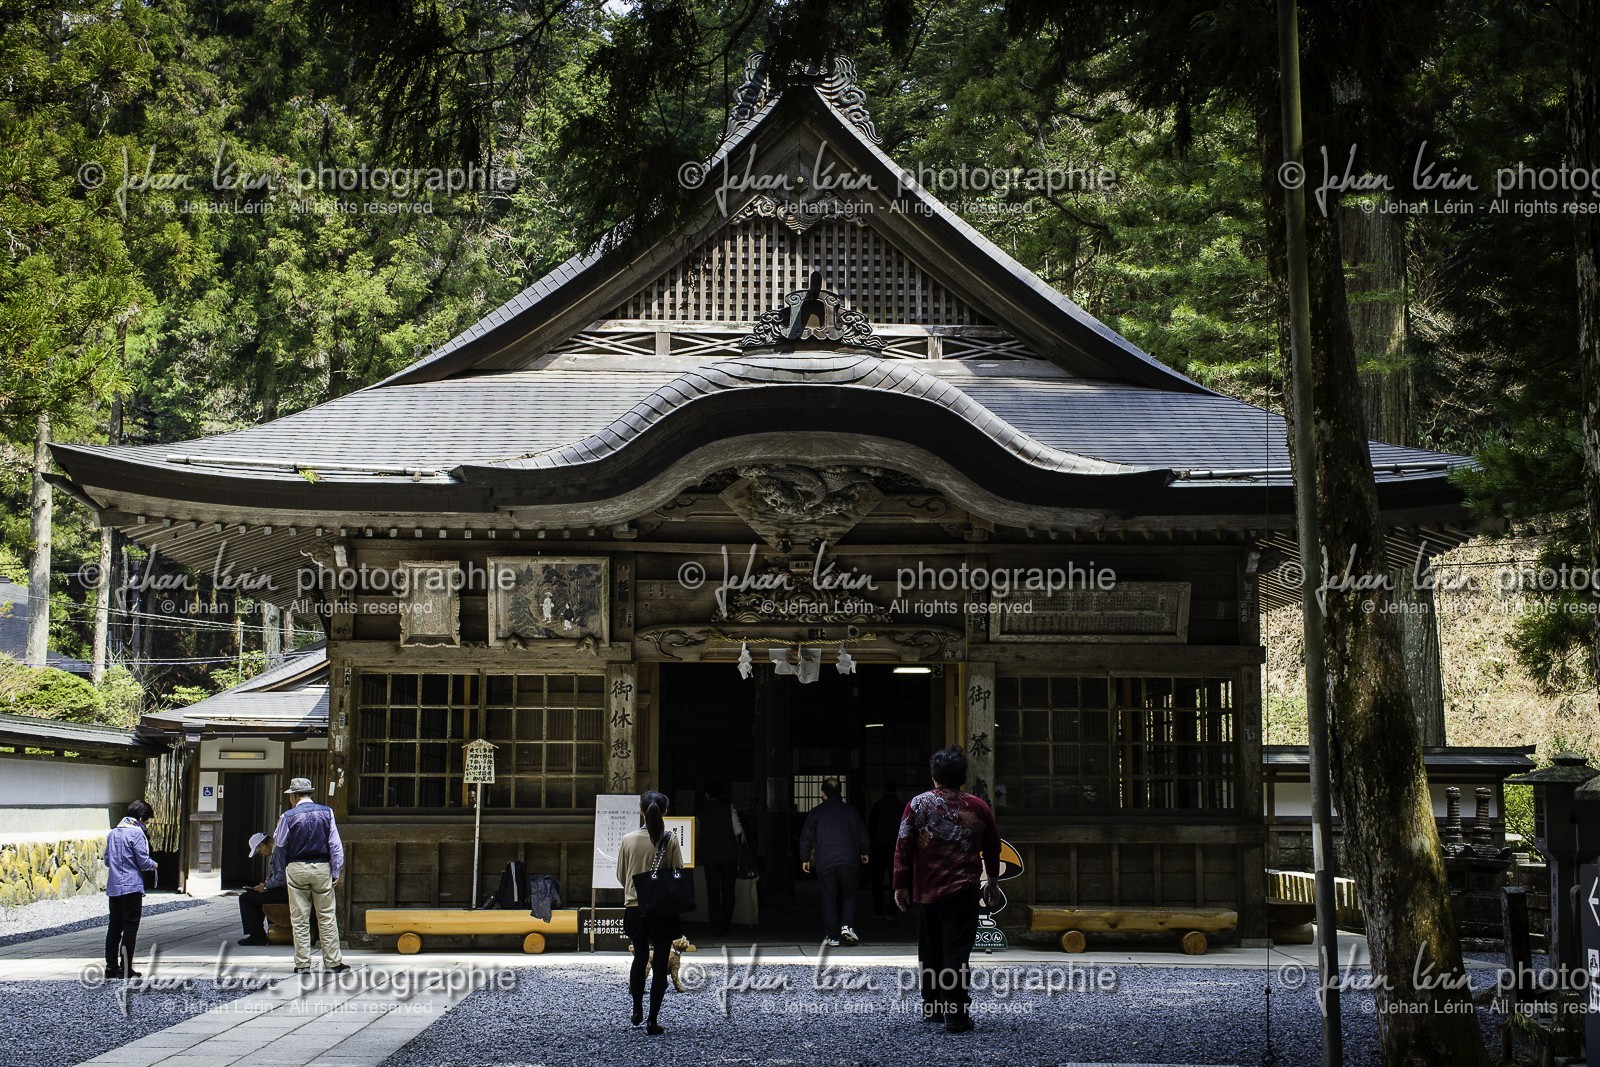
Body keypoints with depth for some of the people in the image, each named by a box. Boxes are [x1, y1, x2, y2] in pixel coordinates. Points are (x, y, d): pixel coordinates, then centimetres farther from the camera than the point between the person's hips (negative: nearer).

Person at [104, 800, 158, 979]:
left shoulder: (113, 833, 13)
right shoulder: (137, 833, -10)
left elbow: (107, 860, 17)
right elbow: (143, 861, -13)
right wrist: (153, 865, 7)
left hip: (113, 887, 7)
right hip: (131, 887, -7)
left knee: (114, 927, 12)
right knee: (130, 927, -3)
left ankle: (111, 967, 14)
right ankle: (125, 969, -5)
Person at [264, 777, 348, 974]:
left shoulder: (288, 817, -4)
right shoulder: (327, 812, 0)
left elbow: (279, 848, 6)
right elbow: (335, 844, -1)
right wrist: (336, 871, 3)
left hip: (296, 869, -1)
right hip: (322, 869, 1)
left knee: (299, 920, 4)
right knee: (327, 917, 5)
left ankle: (302, 964, 5)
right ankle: (333, 962, 5)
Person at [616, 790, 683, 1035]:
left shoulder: (628, 840, -5)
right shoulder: (670, 840, -11)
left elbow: (621, 875, 4)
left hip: (635, 908, 2)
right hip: (664, 910, -2)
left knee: (640, 958, 22)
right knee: (660, 964, 4)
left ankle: (637, 1011, 29)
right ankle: (653, 1021, 1)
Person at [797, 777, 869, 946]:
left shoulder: (816, 812, 3)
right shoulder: (851, 811, 9)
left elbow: (806, 837, 4)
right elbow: (862, 835, 16)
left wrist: (805, 859, 15)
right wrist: (863, 853, 33)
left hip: (825, 863, -1)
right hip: (849, 861, 1)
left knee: (829, 899, 4)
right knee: (848, 896, 14)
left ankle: (832, 936, 4)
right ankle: (847, 925, -7)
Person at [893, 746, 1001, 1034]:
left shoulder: (918, 804, -2)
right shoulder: (978, 808, 2)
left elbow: (903, 847, -3)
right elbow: (993, 848, 13)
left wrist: (901, 885, 3)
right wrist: (992, 880, 27)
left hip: (926, 891, 1)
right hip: (964, 891, -1)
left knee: (930, 951, 15)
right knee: (957, 951, -4)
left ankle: (932, 1006, 25)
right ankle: (956, 1013, -11)